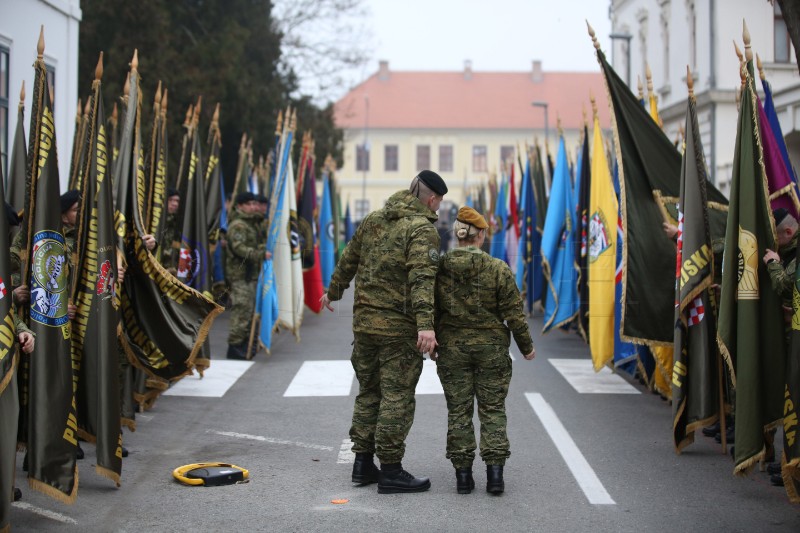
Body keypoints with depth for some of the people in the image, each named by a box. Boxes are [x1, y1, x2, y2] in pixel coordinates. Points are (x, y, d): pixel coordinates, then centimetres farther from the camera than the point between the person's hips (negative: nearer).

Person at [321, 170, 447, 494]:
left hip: (364, 322, 7)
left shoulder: (373, 220, 10)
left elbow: (348, 260, 22)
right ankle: (390, 471, 1)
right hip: (399, 327, -7)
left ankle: (363, 463, 22)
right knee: (397, 397, -2)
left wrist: (333, 291, 38)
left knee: (368, 392, 16)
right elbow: (422, 278, -26)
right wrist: (426, 324, -34)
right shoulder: (422, 230, -12)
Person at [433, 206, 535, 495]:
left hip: (451, 349, 2)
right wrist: (526, 345, 7)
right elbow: (513, 313, -7)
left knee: (458, 411, 8)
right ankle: (494, 471, 2)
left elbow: (432, 312, 4)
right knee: (492, 410, 8)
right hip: (491, 348, -1)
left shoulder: (439, 269, -4)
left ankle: (463, 473, 8)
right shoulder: (498, 269, -10)